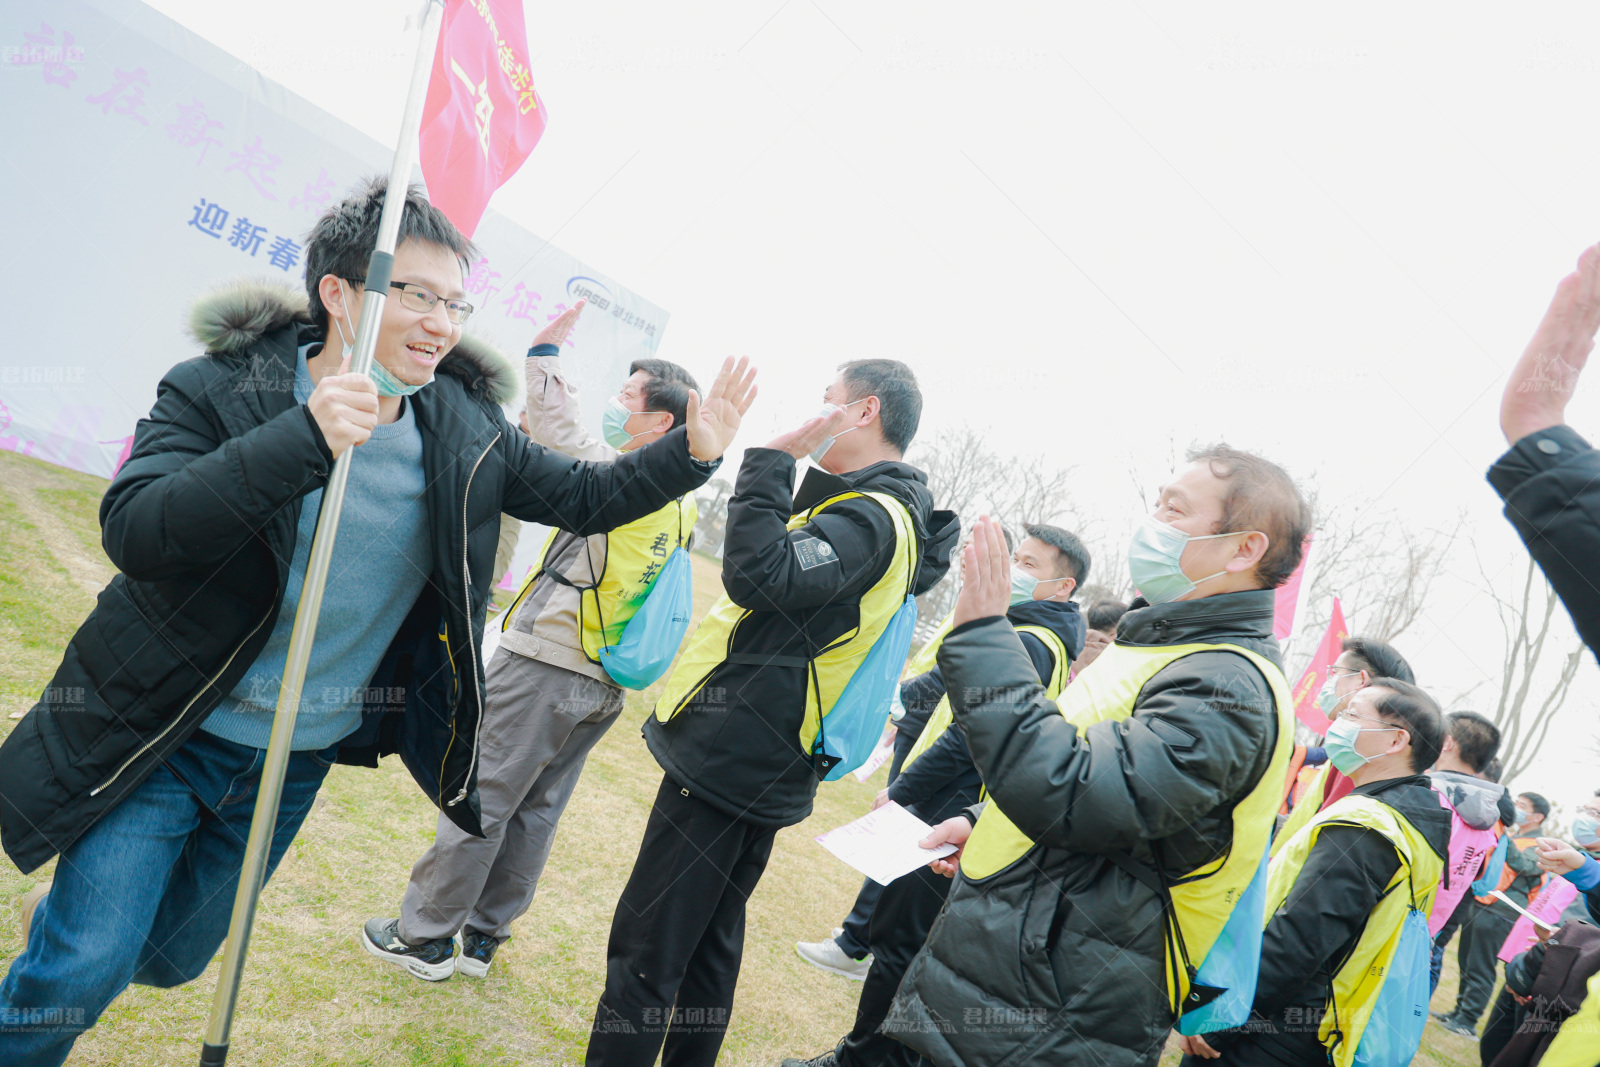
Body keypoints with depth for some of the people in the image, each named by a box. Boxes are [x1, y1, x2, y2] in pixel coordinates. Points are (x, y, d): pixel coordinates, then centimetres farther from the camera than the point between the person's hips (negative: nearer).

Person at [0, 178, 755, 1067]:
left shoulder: (466, 433, -7)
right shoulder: (219, 389, -17)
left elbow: (584, 497, 0)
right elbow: (133, 532, -31)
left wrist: (690, 453, -15)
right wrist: (305, 441, -42)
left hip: (304, 759, 4)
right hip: (170, 735, -3)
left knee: (171, 959, 21)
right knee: (83, 970, -2)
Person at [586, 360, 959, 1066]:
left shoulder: (871, 518, -16)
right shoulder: (883, 511, 16)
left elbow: (758, 575, -30)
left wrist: (773, 457, -23)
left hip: (724, 762, -10)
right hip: (758, 770, 10)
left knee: (643, 953, -3)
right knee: (710, 944, 21)